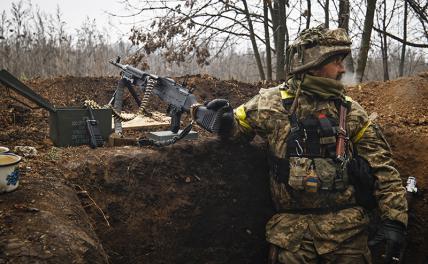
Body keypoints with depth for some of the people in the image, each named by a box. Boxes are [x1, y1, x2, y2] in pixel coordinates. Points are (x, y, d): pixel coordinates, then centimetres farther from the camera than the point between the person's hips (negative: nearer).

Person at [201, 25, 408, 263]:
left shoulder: (350, 110, 6)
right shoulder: (272, 102, 1)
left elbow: (382, 166, 5)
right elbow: (237, 124, 14)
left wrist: (395, 219, -1)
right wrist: (225, 121, -10)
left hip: (346, 226, 2)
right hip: (291, 226, -1)